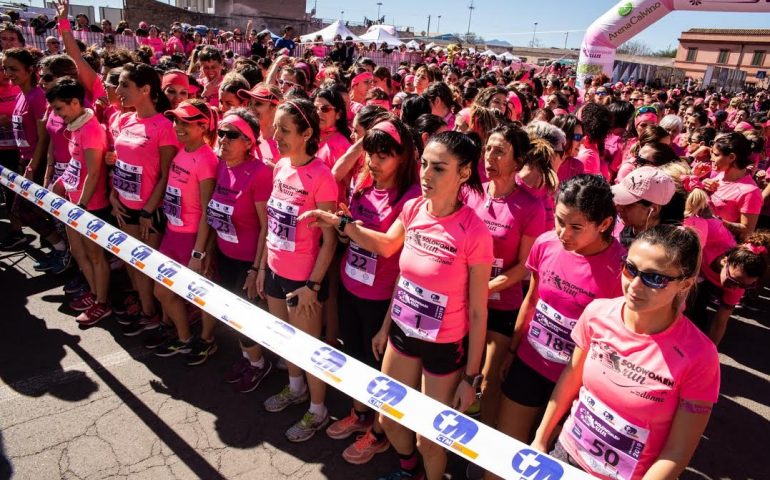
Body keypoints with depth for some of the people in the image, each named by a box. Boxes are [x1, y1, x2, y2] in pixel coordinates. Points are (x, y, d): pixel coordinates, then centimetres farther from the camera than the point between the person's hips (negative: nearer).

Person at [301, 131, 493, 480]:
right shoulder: (413, 209, -9)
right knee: (388, 419, 23)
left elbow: (478, 312, -16)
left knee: (428, 438, 13)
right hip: (402, 333, 6)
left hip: (446, 346, -5)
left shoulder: (474, 233, -24)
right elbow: (386, 246, 12)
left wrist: (471, 377, -10)